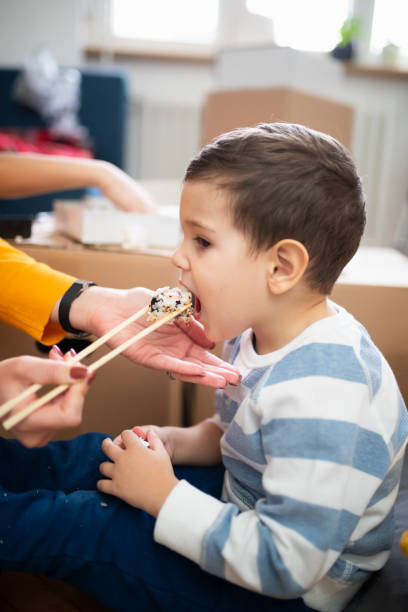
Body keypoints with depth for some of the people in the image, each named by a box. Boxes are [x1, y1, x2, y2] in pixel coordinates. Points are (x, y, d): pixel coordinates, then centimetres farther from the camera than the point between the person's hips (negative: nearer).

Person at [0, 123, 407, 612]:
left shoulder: (319, 397, -36)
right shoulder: (258, 334, -5)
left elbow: (286, 566, -32)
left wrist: (164, 496, -25)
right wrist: (177, 443, -7)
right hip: (242, 496, 8)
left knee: (72, 529, -10)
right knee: (88, 455, 7)